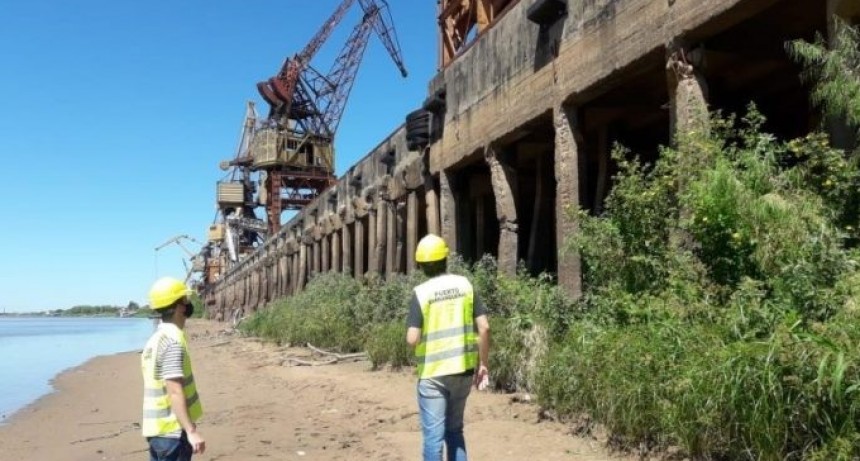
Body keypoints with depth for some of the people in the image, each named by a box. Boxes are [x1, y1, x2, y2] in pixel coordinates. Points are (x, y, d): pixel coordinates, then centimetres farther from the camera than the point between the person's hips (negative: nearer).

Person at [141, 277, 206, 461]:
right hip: (172, 430, -10)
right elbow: (175, 392, -25)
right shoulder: (173, 340, -19)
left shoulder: (156, 338, 12)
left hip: (158, 427, 10)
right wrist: (191, 430, -28)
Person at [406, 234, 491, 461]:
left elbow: (412, 338, -16)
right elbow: (484, 326, -2)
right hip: (463, 370, 4)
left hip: (433, 373, -4)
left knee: (433, 435, 3)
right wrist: (483, 363, 6)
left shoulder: (421, 292, -10)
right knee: (454, 429, 20)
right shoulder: (465, 284, 1)